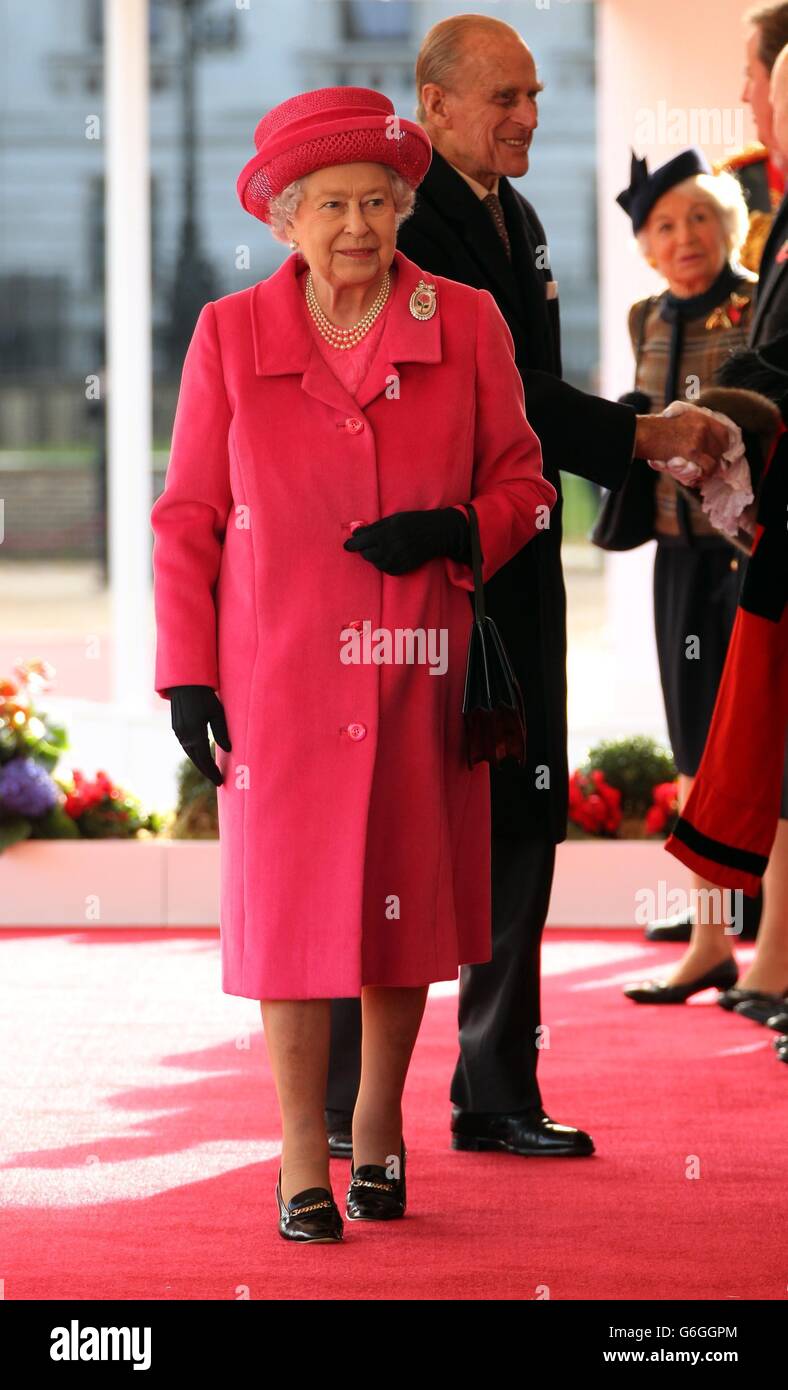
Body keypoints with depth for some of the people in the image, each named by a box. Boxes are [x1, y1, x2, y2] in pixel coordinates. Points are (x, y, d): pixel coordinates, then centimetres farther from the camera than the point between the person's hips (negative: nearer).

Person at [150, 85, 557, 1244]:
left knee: (404, 899, 8)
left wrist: (454, 530, -13)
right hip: (279, 674, -1)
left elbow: (521, 483, 9)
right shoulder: (229, 335, 1)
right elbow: (187, 516, 4)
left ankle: (378, 1126, 28)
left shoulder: (466, 325, 2)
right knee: (293, 909, -4)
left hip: (417, 672, 1)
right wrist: (185, 673, -3)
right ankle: (303, 1168, 4)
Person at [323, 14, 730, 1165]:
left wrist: (657, 441, 11)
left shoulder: (517, 219, 16)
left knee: (522, 823, 8)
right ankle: (348, 1102, 5)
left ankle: (498, 1094, 14)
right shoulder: (408, 223, -14)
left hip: (517, 567, 9)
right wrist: (641, 438, -22)